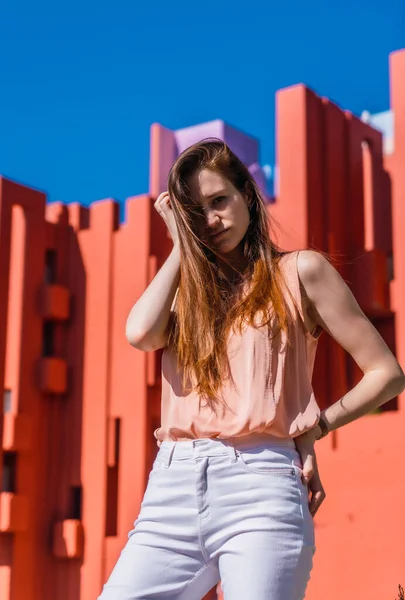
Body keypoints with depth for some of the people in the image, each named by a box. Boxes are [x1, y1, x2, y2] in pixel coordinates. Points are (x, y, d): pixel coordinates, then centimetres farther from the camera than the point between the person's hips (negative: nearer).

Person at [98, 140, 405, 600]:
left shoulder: (299, 270, 10)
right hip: (172, 489, 4)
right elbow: (141, 334, -3)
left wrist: (311, 428, 2)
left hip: (258, 485, -4)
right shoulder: (189, 290, 21)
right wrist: (181, 246, 10)